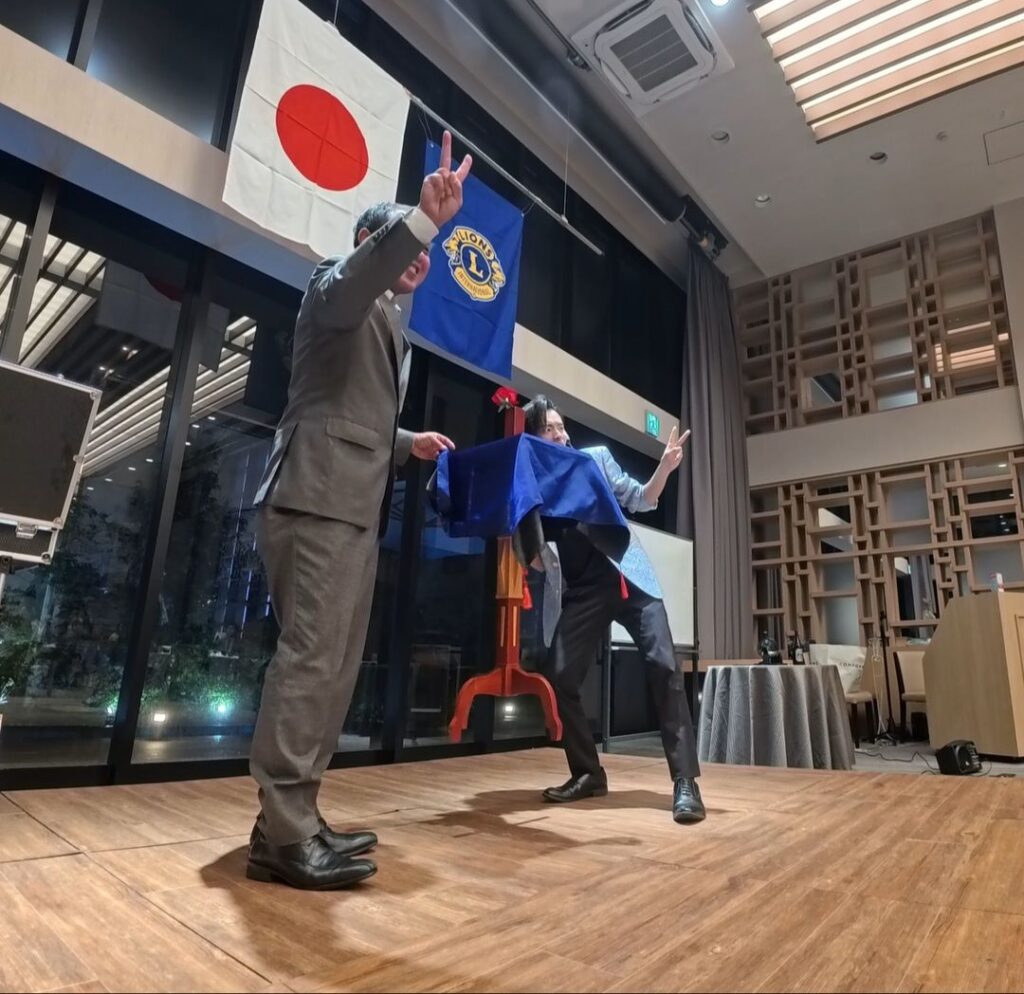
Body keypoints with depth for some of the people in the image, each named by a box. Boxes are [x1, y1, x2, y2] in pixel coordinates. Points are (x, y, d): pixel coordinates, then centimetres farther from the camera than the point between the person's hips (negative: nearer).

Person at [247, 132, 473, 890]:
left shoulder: (384, 321, 30)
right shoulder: (340, 288, 5)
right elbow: (353, 278, -23)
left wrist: (408, 444, 24)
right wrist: (423, 218, -31)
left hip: (353, 506, 10)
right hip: (320, 499, -9)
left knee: (332, 666, 7)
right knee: (310, 660, -14)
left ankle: (294, 821, 14)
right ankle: (284, 836, -7)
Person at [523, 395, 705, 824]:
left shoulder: (596, 458, 4)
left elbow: (639, 500, 5)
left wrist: (665, 469, -14)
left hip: (627, 578, -1)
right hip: (579, 592, 1)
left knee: (663, 666, -13)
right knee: (560, 678, -5)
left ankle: (685, 781, -5)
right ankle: (587, 773, 16)